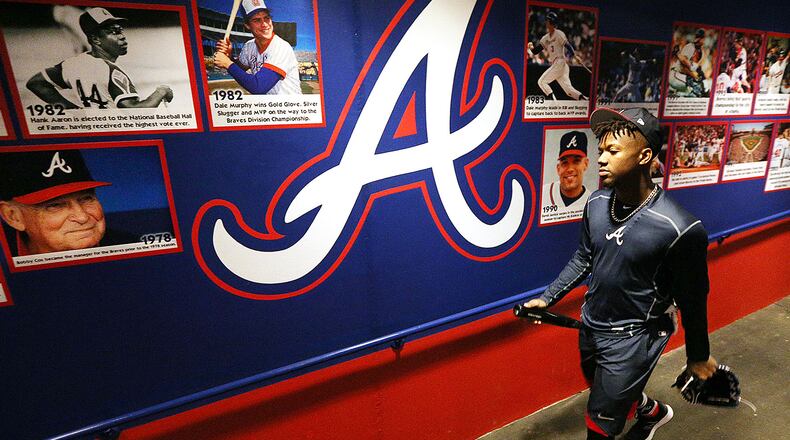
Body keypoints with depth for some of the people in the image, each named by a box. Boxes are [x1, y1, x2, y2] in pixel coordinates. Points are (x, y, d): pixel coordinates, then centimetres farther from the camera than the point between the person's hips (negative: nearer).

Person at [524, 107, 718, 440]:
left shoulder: (679, 229, -27)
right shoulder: (596, 203, -11)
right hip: (591, 325, 6)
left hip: (633, 338, -6)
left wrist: (699, 356, 1)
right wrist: (547, 298, 2)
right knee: (608, 390, 32)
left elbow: (692, 299, -13)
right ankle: (653, 412, 64)